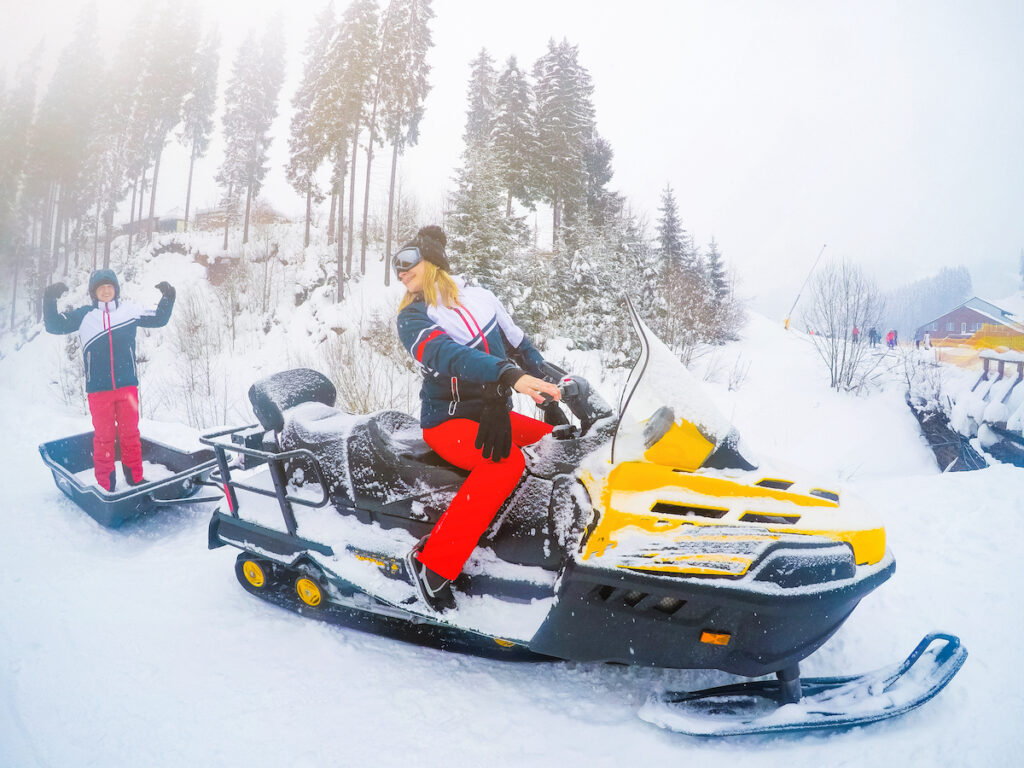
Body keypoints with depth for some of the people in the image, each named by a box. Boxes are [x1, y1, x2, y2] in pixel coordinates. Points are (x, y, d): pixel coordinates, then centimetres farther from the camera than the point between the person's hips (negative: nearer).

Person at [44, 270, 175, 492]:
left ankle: (135, 478, 19)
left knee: (130, 433, 8)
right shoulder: (83, 315, 4)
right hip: (98, 388, -1)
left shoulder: (129, 311, 6)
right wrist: (50, 300, -11)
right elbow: (55, 325, 2)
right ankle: (105, 485, 13)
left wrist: (167, 298, 4)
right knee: (103, 436, 4)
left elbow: (158, 319, 16)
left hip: (127, 385, 1)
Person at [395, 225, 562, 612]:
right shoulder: (412, 319, -7)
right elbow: (448, 355, -28)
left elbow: (518, 344, 17)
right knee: (506, 461, -33)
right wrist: (511, 375, -44)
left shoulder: (478, 297, 8)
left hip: (494, 413, 6)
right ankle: (432, 562, -28)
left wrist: (552, 384, 4)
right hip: (449, 420, -6)